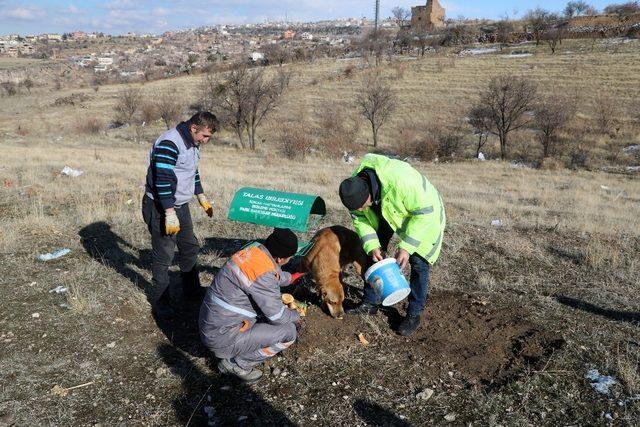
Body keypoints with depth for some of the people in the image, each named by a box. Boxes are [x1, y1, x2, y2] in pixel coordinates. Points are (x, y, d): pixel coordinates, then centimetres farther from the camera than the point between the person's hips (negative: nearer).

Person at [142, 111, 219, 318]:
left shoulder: (192, 143, 8)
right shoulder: (169, 144, -23)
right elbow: (163, 180, -27)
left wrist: (201, 197, 25)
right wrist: (170, 214, -27)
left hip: (181, 205, 10)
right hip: (162, 207, -9)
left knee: (190, 248, 17)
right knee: (163, 256, 0)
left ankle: (192, 290, 34)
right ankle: (159, 302, 16)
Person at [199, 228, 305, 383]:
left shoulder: (253, 249, -3)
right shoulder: (263, 275, -28)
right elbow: (278, 316, -16)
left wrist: (290, 278, 33)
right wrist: (296, 316, 3)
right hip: (222, 337, -9)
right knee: (289, 331, -8)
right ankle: (238, 364, 2)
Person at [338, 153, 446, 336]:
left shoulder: (400, 181, -44)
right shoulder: (354, 186, -24)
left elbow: (424, 214, -34)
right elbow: (360, 218, -11)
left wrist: (406, 247, -35)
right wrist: (372, 246, -23)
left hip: (424, 215, -5)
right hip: (389, 214, 6)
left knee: (419, 263, -8)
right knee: (374, 253, 5)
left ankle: (414, 314, 7)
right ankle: (370, 303, 19)